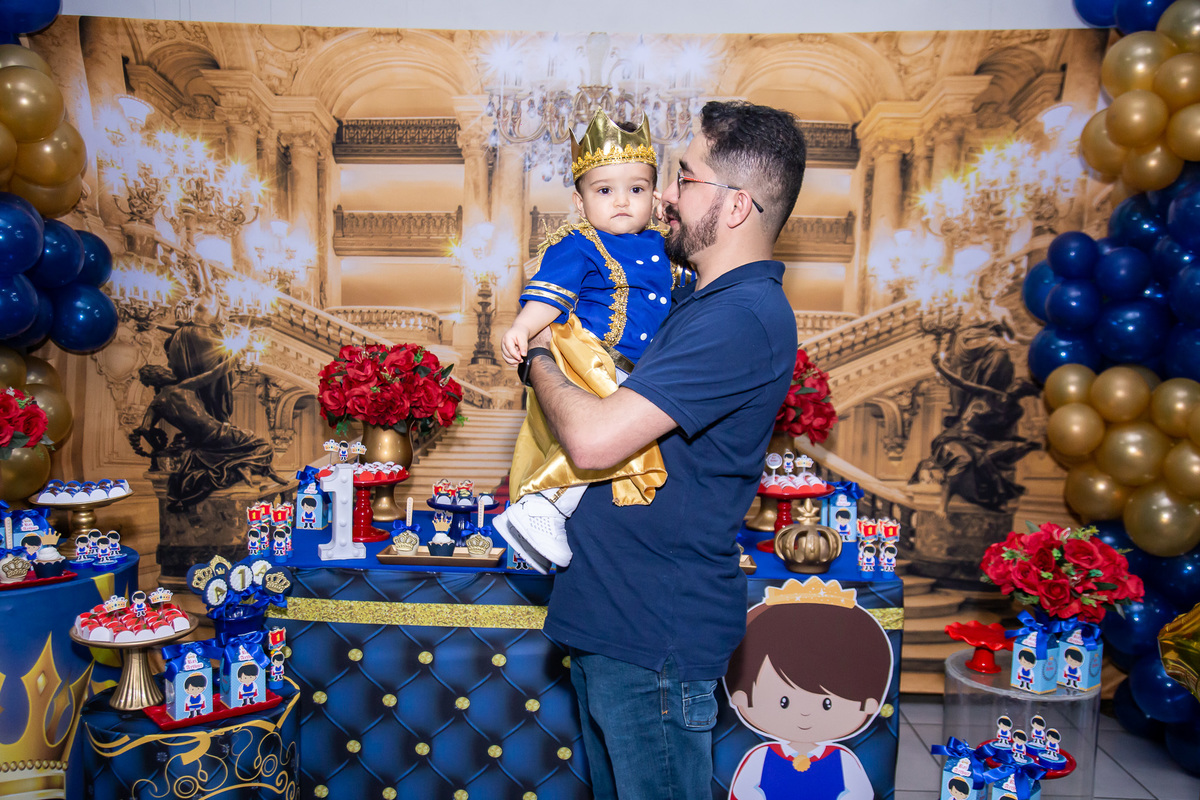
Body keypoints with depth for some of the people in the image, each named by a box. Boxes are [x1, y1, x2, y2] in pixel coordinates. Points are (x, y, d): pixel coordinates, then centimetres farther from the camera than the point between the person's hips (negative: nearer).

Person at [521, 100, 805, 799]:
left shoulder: (744, 316, -23)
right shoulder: (707, 298, 11)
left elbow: (594, 438, -29)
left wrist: (540, 359, -10)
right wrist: (548, 341, 7)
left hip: (656, 636, -10)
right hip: (613, 612, 10)